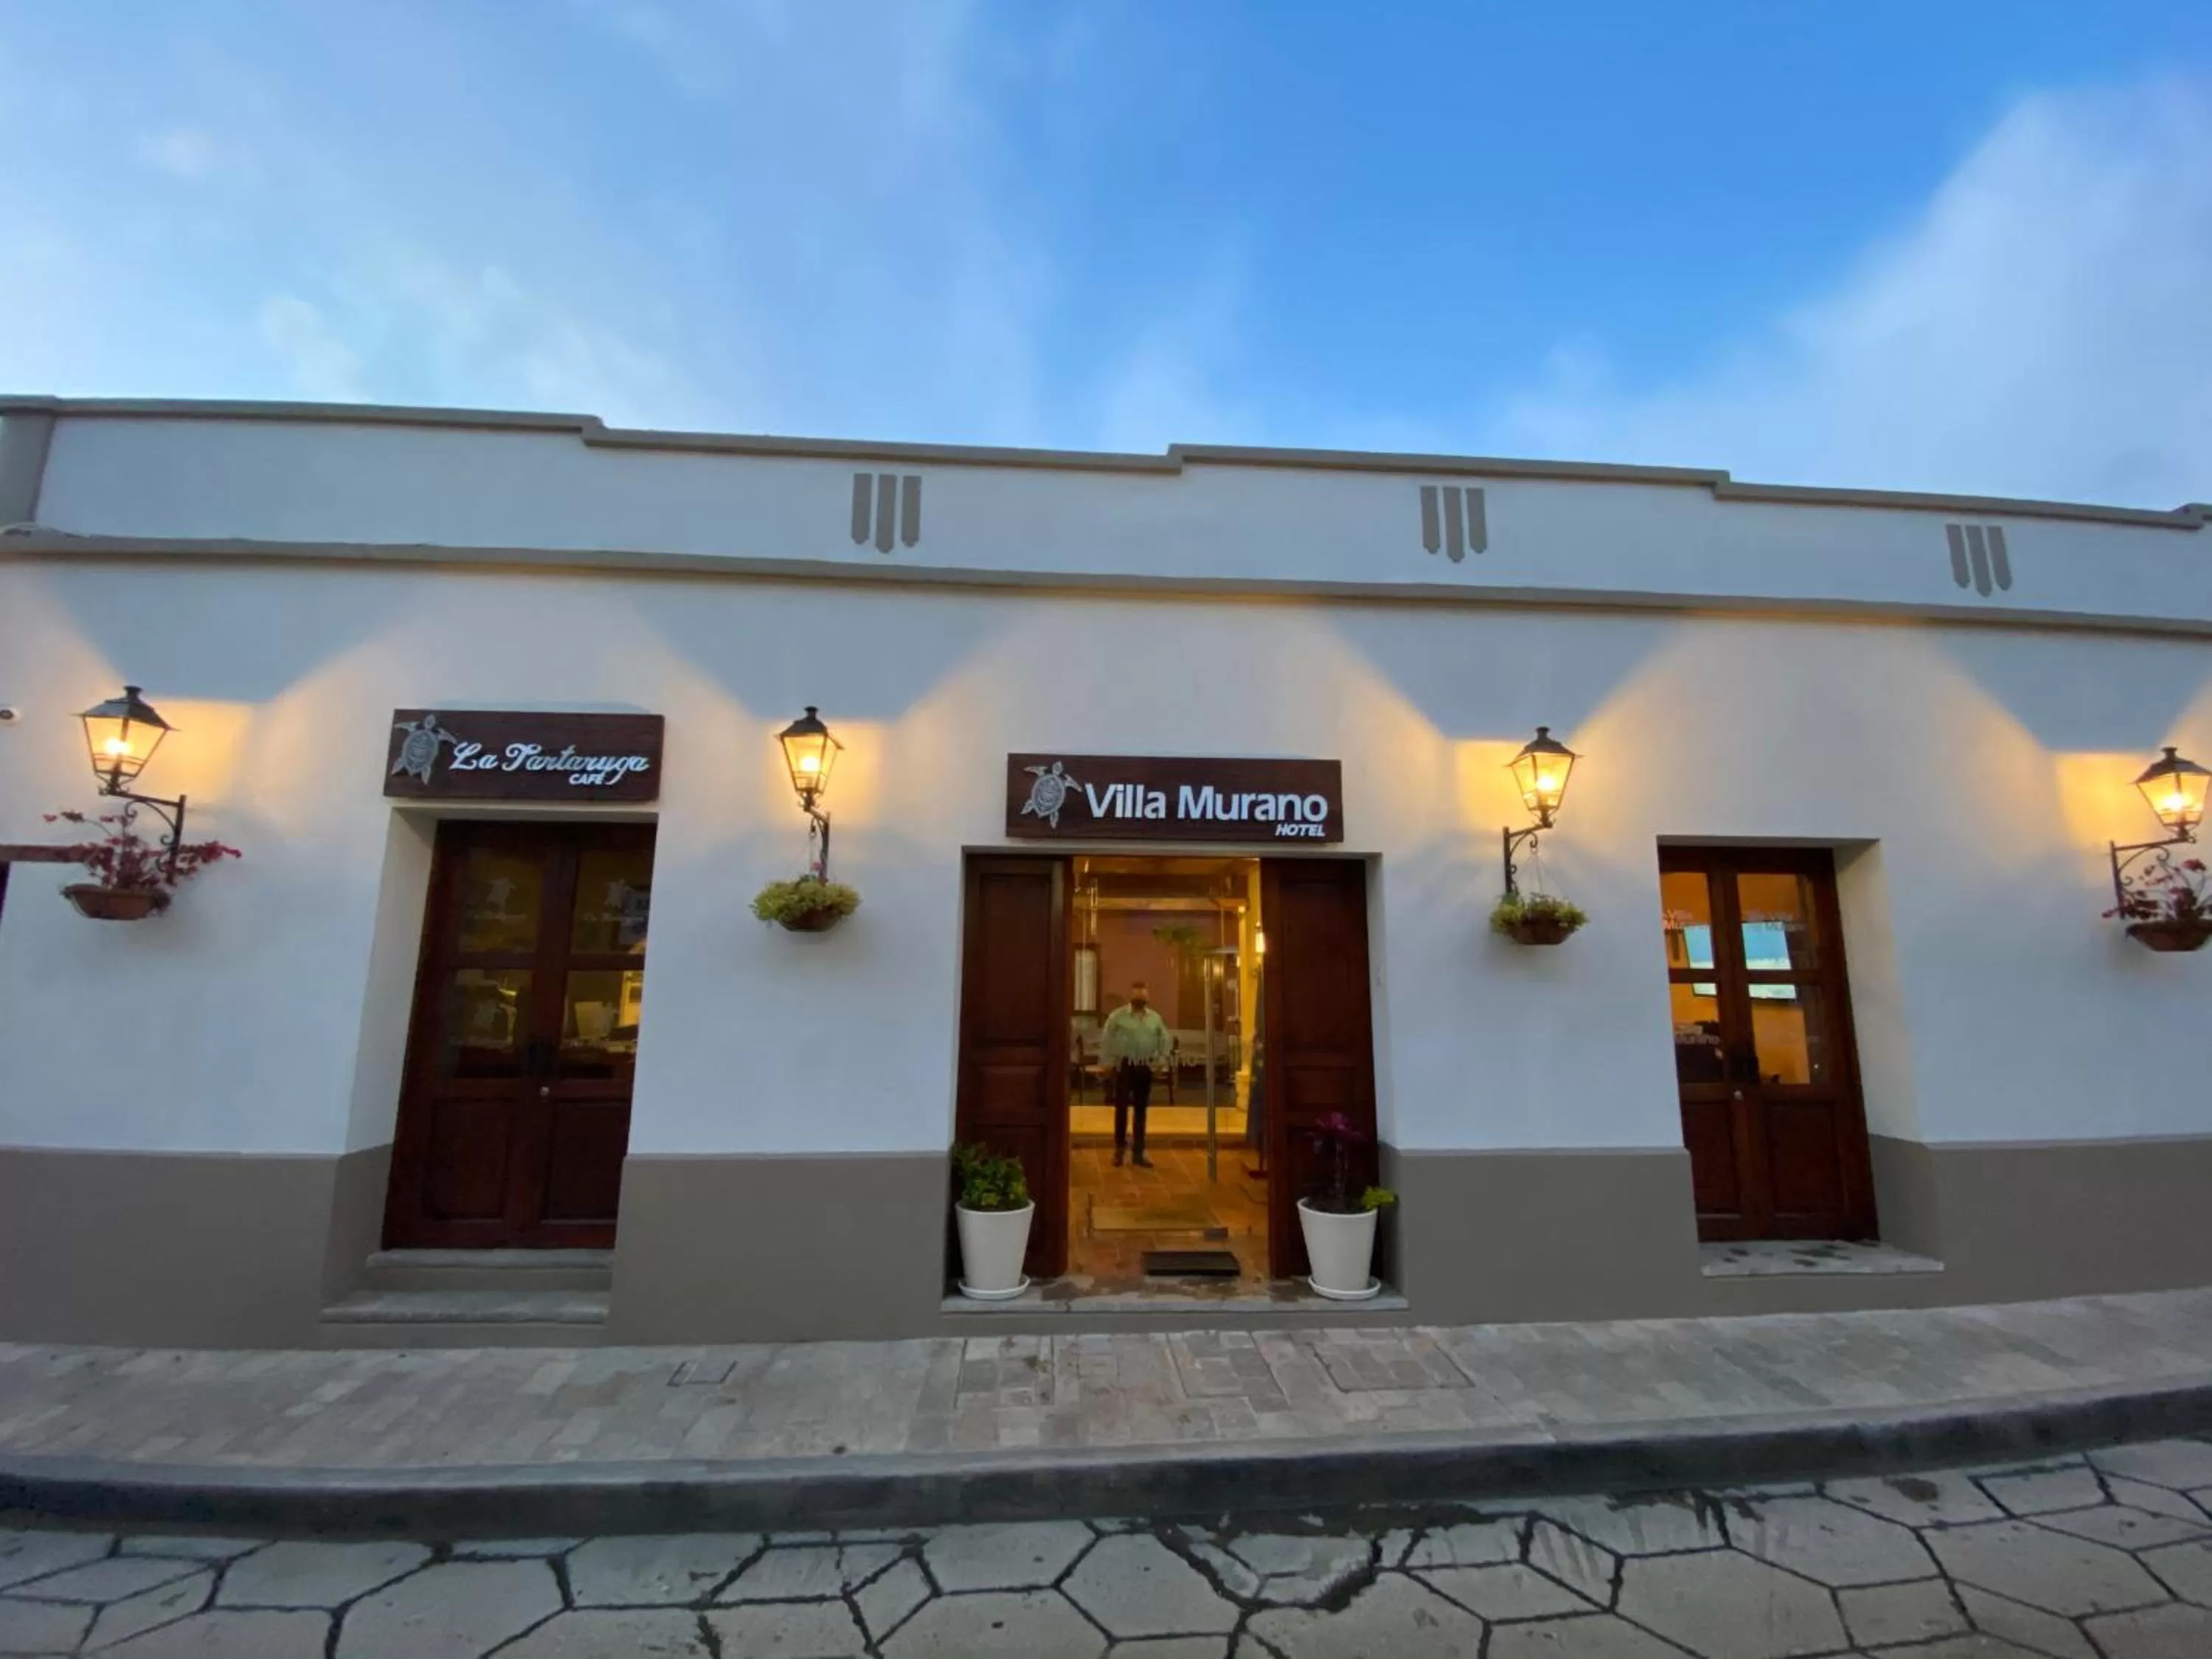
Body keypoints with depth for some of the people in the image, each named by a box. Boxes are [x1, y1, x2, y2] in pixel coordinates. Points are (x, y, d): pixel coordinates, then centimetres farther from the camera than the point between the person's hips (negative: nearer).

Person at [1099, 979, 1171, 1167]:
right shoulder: (1117, 1016, -5)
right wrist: (1108, 1064, -4)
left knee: (1140, 1110, 9)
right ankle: (1119, 1148, 15)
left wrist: (1159, 1060, 6)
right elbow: (1105, 1040, -3)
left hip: (1145, 1068, 3)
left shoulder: (1155, 1018, 6)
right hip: (1124, 1066, -3)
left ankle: (1138, 1153, 17)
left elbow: (1166, 1041, 15)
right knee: (1122, 1107, -2)